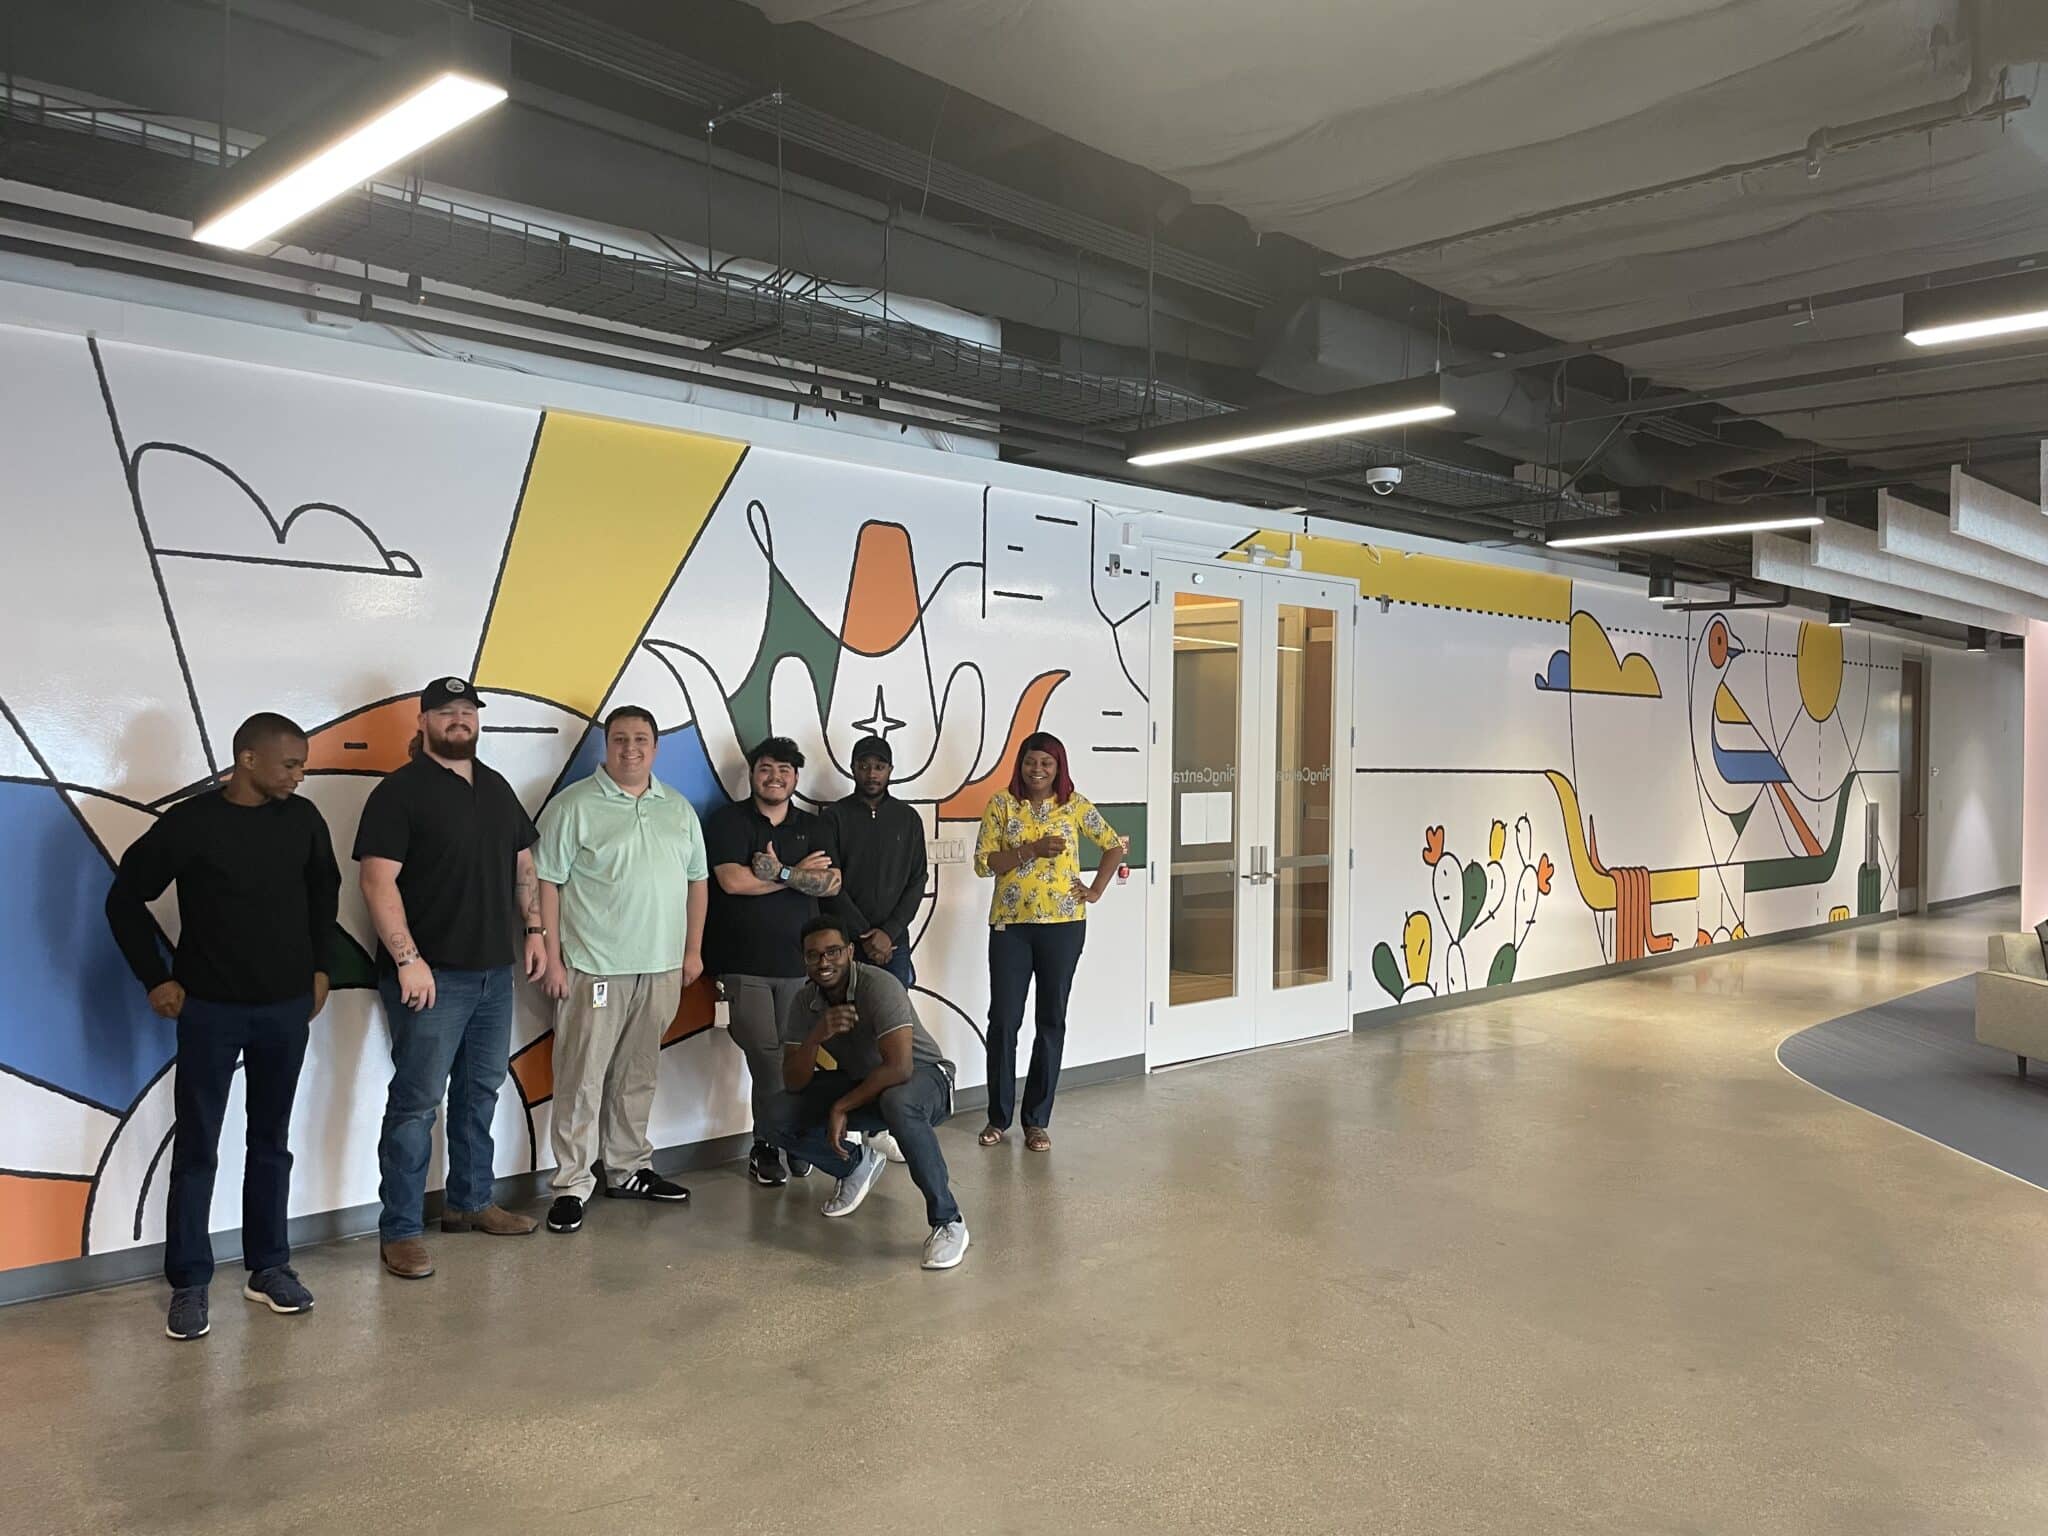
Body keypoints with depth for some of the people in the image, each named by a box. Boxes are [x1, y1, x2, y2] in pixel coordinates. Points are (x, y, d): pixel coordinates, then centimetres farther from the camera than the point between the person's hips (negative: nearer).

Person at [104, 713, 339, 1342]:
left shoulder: (303, 819, 0)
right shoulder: (190, 823, -12)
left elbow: (324, 889, 16)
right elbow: (125, 898, -3)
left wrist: (319, 966, 12)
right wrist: (156, 978, -5)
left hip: (287, 1007, 4)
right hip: (210, 1008, -3)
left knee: (272, 1143, 12)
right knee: (197, 1148, 3)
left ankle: (269, 1267, 24)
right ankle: (189, 1285, 13)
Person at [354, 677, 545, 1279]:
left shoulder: (497, 789, 13)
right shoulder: (400, 792, -9)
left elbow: (523, 863, 20)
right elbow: (378, 881, -16)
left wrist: (535, 929, 10)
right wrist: (407, 960, -22)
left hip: (494, 972, 7)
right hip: (431, 977, -7)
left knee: (480, 1092, 16)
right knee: (417, 1102, -2)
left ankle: (470, 1202, 30)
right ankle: (400, 1231, 7)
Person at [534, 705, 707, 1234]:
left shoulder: (679, 809, 12)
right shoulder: (574, 805, -5)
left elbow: (696, 880, 16)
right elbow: (546, 883, -7)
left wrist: (693, 950, 11)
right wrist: (552, 959, -11)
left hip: (661, 969, 5)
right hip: (593, 969, -5)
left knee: (637, 1076, 15)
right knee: (582, 1079, 0)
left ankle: (628, 1171, 27)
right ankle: (572, 1185, 9)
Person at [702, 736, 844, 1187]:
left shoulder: (816, 828, 13)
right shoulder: (729, 821, 4)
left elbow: (831, 883, -2)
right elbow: (732, 880, -12)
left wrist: (779, 871, -15)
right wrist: (801, 873, -4)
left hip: (799, 961, 3)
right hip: (744, 963, -3)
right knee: (767, 1055, -8)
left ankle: (767, 1146, 14)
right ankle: (769, 1145, 7)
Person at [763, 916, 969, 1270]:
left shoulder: (880, 986, -27)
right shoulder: (806, 1002, -7)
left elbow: (899, 1068, -34)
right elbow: (793, 1082, -11)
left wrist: (841, 1107, -24)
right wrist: (817, 1035, -30)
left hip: (923, 1077, -6)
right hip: (860, 1083, 6)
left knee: (898, 1102, -42)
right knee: (778, 1116, -12)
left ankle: (948, 1222, -29)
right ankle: (859, 1164, 15)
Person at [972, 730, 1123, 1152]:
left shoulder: (1075, 805, 3)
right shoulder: (1002, 804, 1)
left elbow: (1115, 845, 11)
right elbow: (982, 863, -5)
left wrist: (1096, 891, 2)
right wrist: (1031, 850, -17)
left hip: (1062, 925, 1)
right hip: (1010, 925, 0)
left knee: (1051, 1020, 6)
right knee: (1003, 1019, 1)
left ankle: (1037, 1120, 17)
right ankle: (998, 1117, 16)